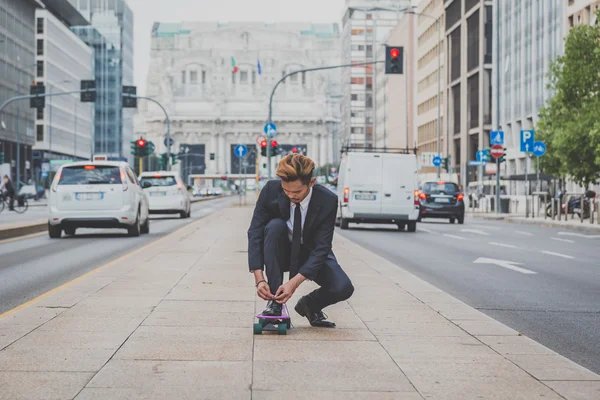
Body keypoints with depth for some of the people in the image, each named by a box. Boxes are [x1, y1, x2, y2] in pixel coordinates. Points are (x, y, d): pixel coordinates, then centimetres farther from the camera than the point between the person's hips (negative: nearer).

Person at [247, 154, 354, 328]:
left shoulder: (328, 200, -25)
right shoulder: (271, 190, -23)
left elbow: (321, 247, -25)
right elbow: (255, 232, -22)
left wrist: (295, 282, -36)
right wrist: (259, 278, -33)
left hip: (312, 253, -1)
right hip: (282, 252, 1)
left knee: (343, 288, -27)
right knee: (275, 226, -33)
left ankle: (310, 304, 9)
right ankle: (274, 301, -24)